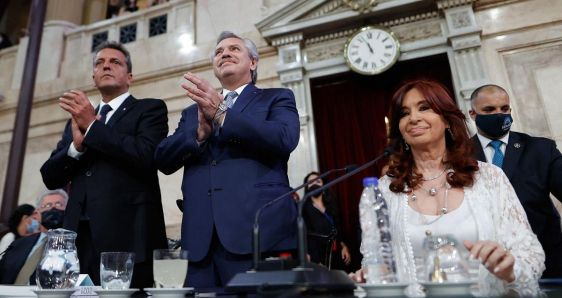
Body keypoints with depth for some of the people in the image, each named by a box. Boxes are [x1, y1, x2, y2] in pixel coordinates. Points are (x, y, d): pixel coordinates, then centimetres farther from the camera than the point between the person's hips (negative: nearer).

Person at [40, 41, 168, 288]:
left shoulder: (150, 109, 5)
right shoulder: (78, 117, 21)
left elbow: (147, 156, -14)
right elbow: (50, 177, 14)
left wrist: (93, 125, -10)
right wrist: (76, 145, -5)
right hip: (79, 237, 5)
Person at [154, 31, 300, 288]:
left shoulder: (276, 98, 11)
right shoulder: (193, 111, 23)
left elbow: (284, 139, -9)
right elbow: (164, 160, 11)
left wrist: (222, 114, -14)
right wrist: (200, 132, -7)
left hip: (259, 232, -3)